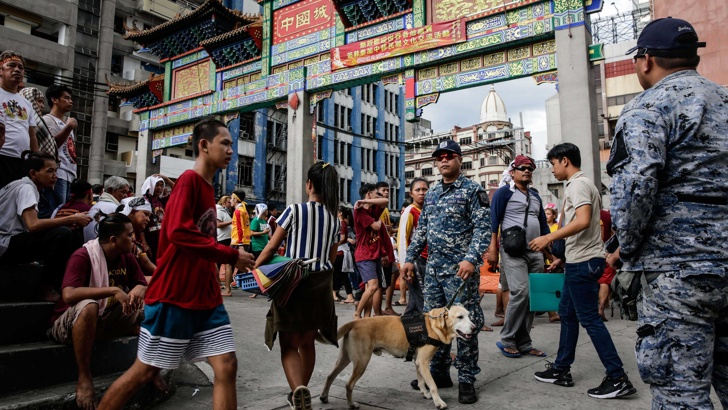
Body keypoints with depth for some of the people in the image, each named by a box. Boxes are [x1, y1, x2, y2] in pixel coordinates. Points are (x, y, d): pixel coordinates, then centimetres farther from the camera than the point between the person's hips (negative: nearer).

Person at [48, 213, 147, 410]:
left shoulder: (127, 257, -3)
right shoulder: (82, 256, -22)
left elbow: (145, 286, 0)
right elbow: (69, 295, -35)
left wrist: (139, 290, -24)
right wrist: (113, 291, -36)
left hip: (105, 321, 6)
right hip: (69, 324, -6)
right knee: (88, 306, -39)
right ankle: (84, 378, -26)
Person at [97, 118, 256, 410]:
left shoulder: (207, 188, 14)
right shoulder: (189, 179, -11)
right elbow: (178, 232, -23)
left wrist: (230, 257, 4)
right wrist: (231, 255, -19)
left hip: (206, 298, 8)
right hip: (174, 297, -8)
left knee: (227, 366, 3)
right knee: (145, 370, 7)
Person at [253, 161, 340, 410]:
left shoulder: (295, 210, -8)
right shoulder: (334, 218, 5)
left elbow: (272, 247, -6)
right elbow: (331, 258, 9)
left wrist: (253, 269, 4)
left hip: (293, 282, -4)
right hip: (320, 285, 4)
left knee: (289, 343, 2)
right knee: (307, 342, 18)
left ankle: (298, 389, -19)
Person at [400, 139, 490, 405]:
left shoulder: (472, 190, -4)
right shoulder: (431, 193, 15)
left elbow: (482, 228, -12)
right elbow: (421, 229, 18)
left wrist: (471, 259, -23)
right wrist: (410, 258, 12)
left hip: (460, 268, -6)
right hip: (433, 268, 7)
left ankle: (466, 380, 12)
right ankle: (439, 372, 25)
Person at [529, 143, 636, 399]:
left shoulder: (578, 184, -12)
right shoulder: (580, 184, 19)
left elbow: (583, 221, -28)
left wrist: (548, 238, -24)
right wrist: (563, 257, 23)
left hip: (583, 262, -11)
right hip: (579, 261, 11)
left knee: (589, 318, -6)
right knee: (567, 313, 14)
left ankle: (618, 378, 2)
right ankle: (561, 370, 23)